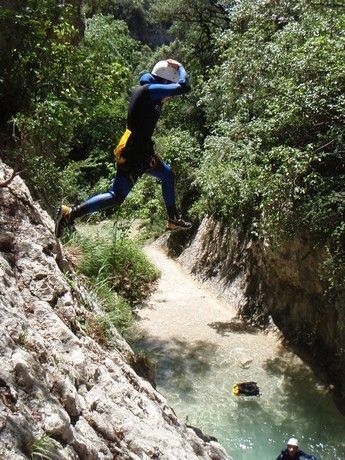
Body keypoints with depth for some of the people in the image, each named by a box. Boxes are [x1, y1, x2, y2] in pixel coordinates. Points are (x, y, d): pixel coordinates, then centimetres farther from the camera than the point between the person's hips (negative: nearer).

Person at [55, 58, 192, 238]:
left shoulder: (143, 90, 12)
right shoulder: (150, 89, -14)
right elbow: (184, 87, -20)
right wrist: (180, 67, -2)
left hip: (141, 150, 10)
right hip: (134, 153, -10)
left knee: (167, 174, 22)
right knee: (116, 196, -7)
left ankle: (174, 219, 33)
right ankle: (70, 213, -7)